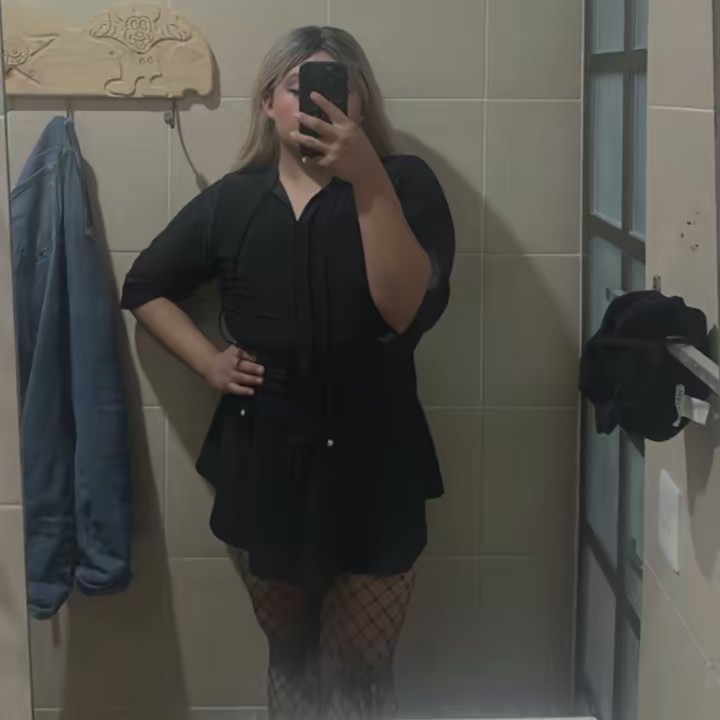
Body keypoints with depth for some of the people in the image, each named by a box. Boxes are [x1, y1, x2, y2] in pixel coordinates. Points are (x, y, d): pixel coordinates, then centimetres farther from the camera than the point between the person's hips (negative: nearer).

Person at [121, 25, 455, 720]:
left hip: (370, 462, -2)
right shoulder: (231, 199, 2)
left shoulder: (403, 184, -6)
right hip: (263, 461, 3)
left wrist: (368, 180, -30)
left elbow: (410, 310, -22)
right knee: (291, 659, 18)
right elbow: (145, 287, 16)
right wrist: (207, 361, 1)